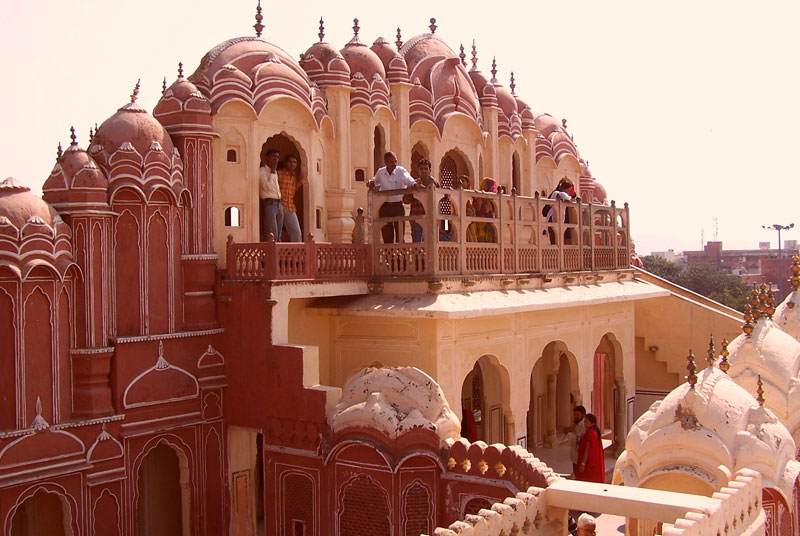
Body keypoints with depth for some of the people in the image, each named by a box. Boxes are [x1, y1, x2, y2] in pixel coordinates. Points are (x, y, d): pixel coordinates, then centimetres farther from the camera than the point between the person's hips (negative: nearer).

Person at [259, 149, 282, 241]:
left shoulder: (276, 172, 21)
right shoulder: (261, 170, -2)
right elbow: (267, 186, -14)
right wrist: (272, 172, -8)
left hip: (279, 204, 8)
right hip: (269, 204, -8)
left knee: (278, 236, 4)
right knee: (272, 236, -17)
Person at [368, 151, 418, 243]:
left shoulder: (401, 171, -7)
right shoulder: (380, 172, 5)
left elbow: (407, 179, -27)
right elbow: (376, 181, 26)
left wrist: (414, 184, -48)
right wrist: (371, 183, 3)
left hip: (398, 205, -3)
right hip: (385, 206, 3)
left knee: (400, 233, -2)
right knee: (387, 235, 7)